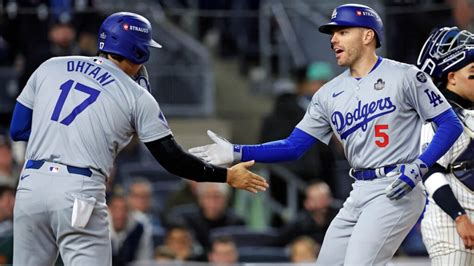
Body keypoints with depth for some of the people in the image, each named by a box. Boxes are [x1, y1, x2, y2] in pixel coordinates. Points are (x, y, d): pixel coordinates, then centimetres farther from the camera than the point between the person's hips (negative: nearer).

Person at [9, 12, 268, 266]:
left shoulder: (50, 67, 13)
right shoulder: (137, 96, 5)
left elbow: (17, 130, 15)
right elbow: (172, 160, 5)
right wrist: (227, 176, 16)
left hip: (30, 186, 4)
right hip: (80, 194, -4)